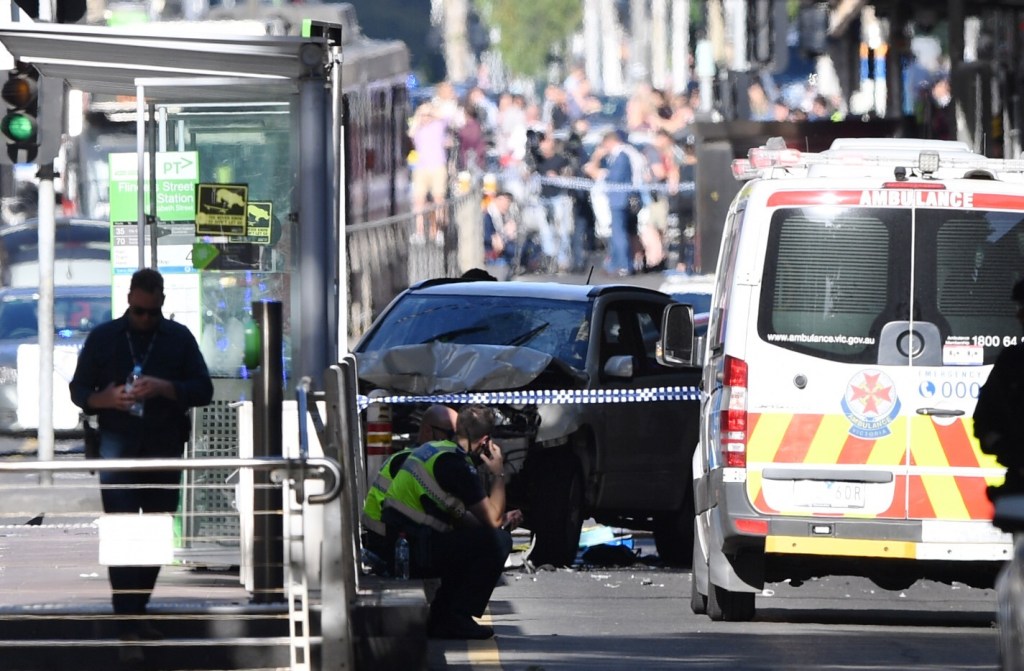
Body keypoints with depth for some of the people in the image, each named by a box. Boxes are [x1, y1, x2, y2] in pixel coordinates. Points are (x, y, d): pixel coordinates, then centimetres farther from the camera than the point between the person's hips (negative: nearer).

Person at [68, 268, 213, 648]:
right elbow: (79, 390, 9)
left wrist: (164, 388, -15)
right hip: (118, 447, -2)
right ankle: (128, 621, -16)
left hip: (164, 449, 2)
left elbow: (203, 390, 3)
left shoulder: (179, 339, 9)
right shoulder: (103, 338, 7)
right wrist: (105, 398, -14)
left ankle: (138, 611, 18)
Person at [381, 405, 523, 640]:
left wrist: (501, 521, 14)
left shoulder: (433, 450, 17)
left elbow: (457, 517, 24)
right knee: (497, 540, -9)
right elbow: (492, 519, -11)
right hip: (413, 550, -9)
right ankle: (456, 619, -4)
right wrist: (498, 474, 2)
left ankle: (440, 618, 18)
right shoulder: (455, 464, -14)